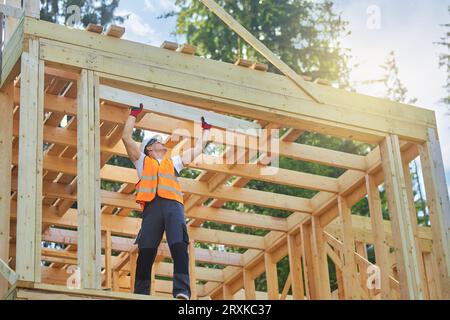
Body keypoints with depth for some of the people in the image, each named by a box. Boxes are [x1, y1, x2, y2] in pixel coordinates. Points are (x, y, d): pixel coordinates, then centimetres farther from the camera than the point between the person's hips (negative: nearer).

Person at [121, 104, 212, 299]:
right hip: (152, 205, -1)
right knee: (146, 250, -11)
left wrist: (206, 127, 47)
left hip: (173, 204, 1)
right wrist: (134, 113, 25)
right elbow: (126, 137, 21)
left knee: (179, 246, -20)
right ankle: (141, 294, -10)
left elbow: (200, 146, 42)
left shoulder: (174, 162, 36)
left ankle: (182, 292, -33)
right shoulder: (142, 160, 29)